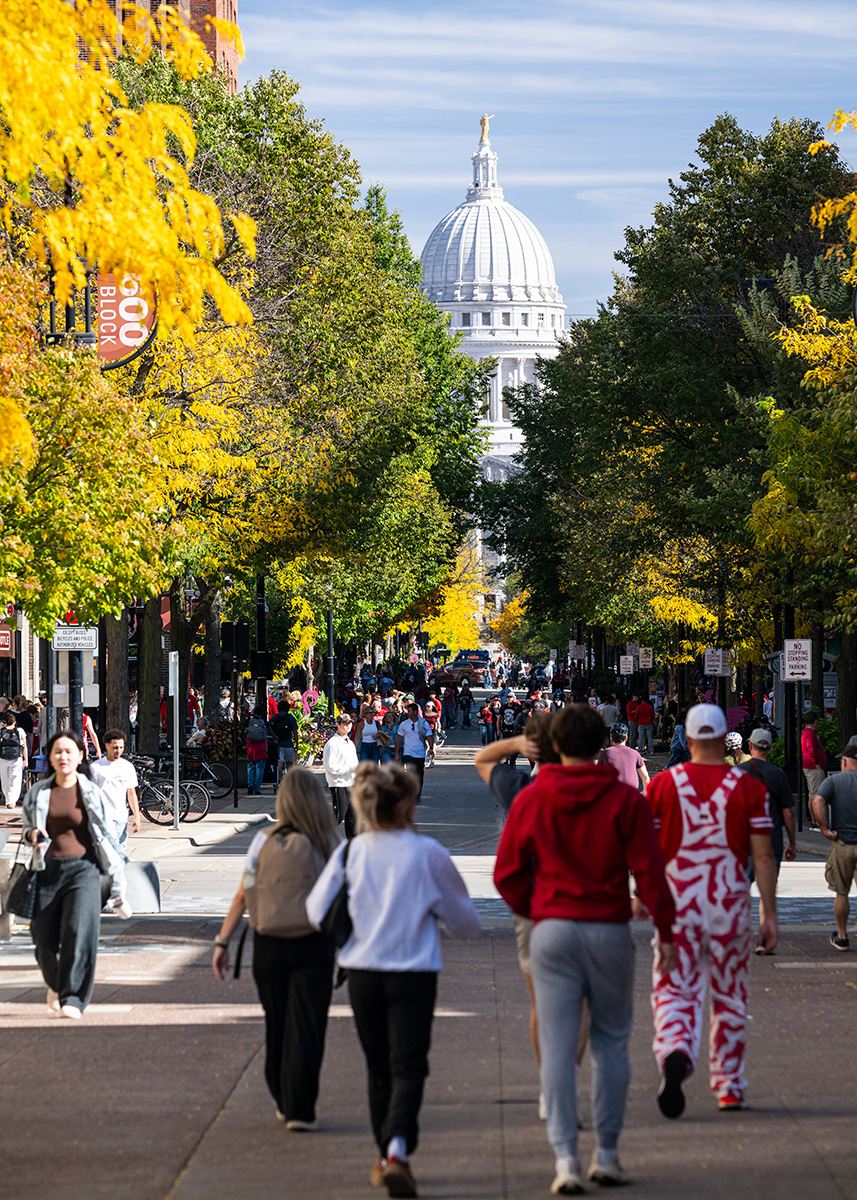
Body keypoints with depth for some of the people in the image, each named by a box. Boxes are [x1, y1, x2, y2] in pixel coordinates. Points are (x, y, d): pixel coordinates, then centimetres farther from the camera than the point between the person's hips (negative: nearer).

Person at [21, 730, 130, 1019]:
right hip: (47, 870, 2)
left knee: (79, 929, -18)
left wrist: (117, 883, 4)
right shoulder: (37, 793, 6)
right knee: (45, 938, 2)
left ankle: (73, 999, -13)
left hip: (83, 867, -2)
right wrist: (33, 835, -6)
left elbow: (107, 835, 4)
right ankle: (55, 983, 34)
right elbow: (25, 826, 20)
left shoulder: (91, 793, 1)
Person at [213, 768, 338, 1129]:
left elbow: (243, 897, -4)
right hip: (313, 947, -2)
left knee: (277, 1023, 16)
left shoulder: (263, 842, -2)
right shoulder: (328, 845, -5)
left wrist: (222, 941, 0)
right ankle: (299, 1109, -6)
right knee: (305, 1026, 0)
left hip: (268, 946, 2)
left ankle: (283, 1101, 30)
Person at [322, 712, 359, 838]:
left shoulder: (350, 744, 19)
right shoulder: (332, 743, -9)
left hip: (351, 784, 8)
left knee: (353, 816, 7)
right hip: (339, 784, -8)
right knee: (339, 816, -8)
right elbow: (329, 766, -15)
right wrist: (349, 769, -15)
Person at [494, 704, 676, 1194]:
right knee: (611, 1042, 11)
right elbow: (650, 872, -7)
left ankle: (565, 1157, -8)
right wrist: (666, 932, 1)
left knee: (558, 1046, 1)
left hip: (552, 931, 1)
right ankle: (607, 1154, 12)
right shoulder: (625, 800, -5)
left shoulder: (531, 800, 0)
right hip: (609, 931, 0)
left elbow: (507, 874, 5)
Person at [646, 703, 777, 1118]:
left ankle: (675, 1053, -29)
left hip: (678, 907, 0)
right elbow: (763, 856, -5)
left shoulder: (663, 785, -2)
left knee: (675, 991, 1)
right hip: (730, 907, 0)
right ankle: (729, 1087, 19)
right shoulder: (749, 788, -3)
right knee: (729, 997, 13)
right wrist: (770, 916, -1)